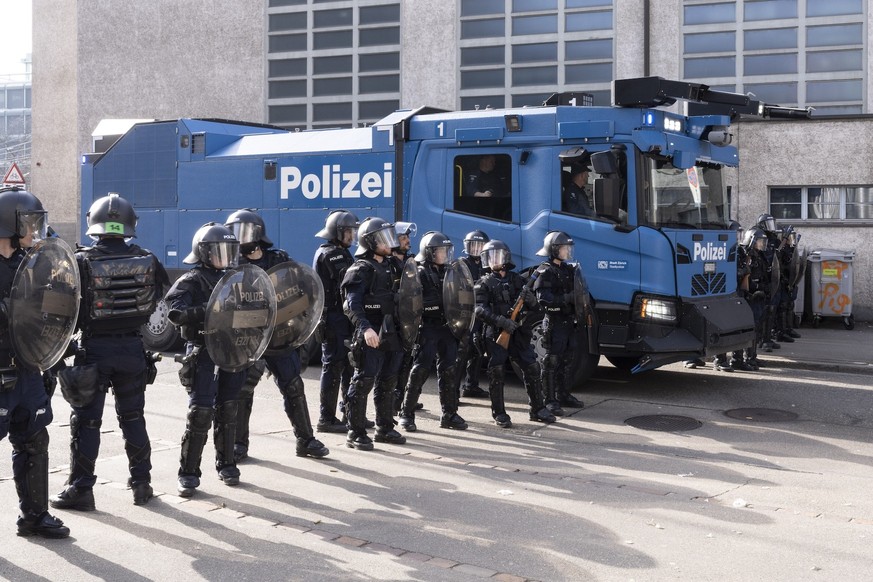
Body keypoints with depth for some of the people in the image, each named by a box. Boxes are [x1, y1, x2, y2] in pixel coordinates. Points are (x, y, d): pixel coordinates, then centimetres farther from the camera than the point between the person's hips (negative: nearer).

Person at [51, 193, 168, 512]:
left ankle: (80, 489, 10)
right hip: (134, 348, 3)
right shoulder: (147, 261, -1)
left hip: (94, 349, -3)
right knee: (133, 418, 15)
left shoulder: (82, 262, -11)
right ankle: (141, 483, 21)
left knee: (86, 421, 6)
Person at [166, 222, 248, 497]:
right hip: (204, 354, -6)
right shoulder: (190, 282, -6)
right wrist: (207, 310, -34)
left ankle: (226, 464, 26)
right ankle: (188, 474, 3)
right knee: (200, 413, -6)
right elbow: (176, 313, -22)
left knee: (228, 412, 13)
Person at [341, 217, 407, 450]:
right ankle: (355, 433, 0)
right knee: (363, 383, -6)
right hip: (370, 337, -9)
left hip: (390, 335, 9)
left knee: (387, 383, 15)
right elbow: (352, 304, -23)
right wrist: (365, 328, -36)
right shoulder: (361, 270, -11)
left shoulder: (388, 267, 17)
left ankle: (385, 428, 27)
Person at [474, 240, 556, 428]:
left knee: (532, 368, 1)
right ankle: (499, 414, 4)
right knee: (496, 373, -6)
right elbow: (480, 310, -10)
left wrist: (529, 297, -9)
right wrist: (501, 321, -23)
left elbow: (533, 307, 16)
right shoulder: (484, 283, 4)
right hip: (495, 334, -3)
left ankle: (537, 409, 13)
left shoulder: (517, 279, 15)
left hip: (517, 332, 3)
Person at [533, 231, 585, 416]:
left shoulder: (568, 269, 16)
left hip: (569, 321, 8)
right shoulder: (545, 272, -10)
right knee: (552, 361, -6)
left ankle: (563, 395, 25)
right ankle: (549, 400, -3)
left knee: (567, 360, 14)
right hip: (554, 322, -8)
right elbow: (544, 300, -20)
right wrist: (567, 298, -27)